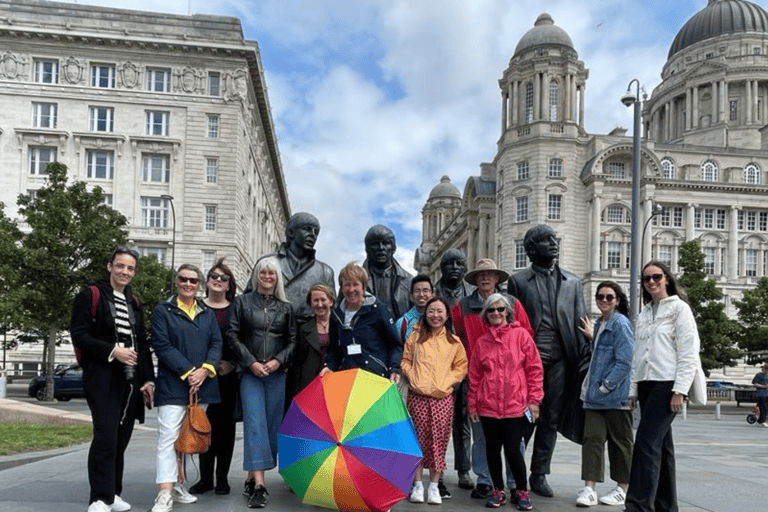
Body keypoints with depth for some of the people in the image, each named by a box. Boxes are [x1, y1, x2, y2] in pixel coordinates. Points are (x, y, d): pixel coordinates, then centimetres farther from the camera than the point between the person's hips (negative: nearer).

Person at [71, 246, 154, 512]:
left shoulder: (134, 303, 18)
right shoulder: (90, 296, 0)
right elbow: (79, 335, -9)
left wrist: (148, 379, 13)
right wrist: (113, 351, -17)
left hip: (131, 380, 6)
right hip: (102, 378, -6)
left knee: (121, 438, 10)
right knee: (106, 435, -13)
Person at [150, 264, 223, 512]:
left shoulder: (208, 314, 16)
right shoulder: (163, 310, 3)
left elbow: (216, 344, 8)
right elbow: (162, 345, -7)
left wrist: (204, 370, -10)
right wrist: (187, 372, -14)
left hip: (201, 384, 5)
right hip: (172, 385, -5)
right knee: (169, 437, -11)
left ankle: (178, 484, 23)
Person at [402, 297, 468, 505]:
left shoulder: (454, 342, 8)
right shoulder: (416, 337, 8)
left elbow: (461, 366, 11)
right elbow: (405, 361, 12)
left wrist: (448, 381, -2)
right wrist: (412, 378, -2)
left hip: (443, 397, 0)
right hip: (418, 396, 0)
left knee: (439, 441, 0)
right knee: (418, 440, 1)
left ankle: (434, 486, 12)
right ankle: (417, 485, 12)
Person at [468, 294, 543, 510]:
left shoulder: (521, 335, -1)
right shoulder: (481, 342, 8)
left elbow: (534, 368, -1)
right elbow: (474, 376, 10)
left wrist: (534, 399, -4)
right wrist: (473, 405, 8)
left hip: (516, 405, -3)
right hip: (488, 406, 3)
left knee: (513, 449, -2)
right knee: (492, 449, 10)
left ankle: (521, 491, 21)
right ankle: (498, 491, 28)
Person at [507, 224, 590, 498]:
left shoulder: (572, 282, 14)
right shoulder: (518, 280, 5)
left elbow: (581, 322, 12)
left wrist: (585, 359, 2)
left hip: (559, 360, 3)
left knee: (550, 420, 7)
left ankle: (539, 475, 19)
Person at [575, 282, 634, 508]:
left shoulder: (620, 324, -11)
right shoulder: (599, 324, 15)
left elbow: (624, 362, -16)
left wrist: (605, 386, -15)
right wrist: (592, 337, 16)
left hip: (616, 396, -7)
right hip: (595, 396, 7)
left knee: (620, 442, 8)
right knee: (592, 438, 0)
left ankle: (622, 489, 21)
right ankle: (589, 488, 1)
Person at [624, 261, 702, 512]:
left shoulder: (679, 308, -1)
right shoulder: (643, 315, 17)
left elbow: (688, 353, -8)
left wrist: (680, 390, -15)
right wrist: (633, 390, 13)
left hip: (667, 384, -6)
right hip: (646, 385, 6)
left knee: (647, 441, -15)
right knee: (660, 445, 9)